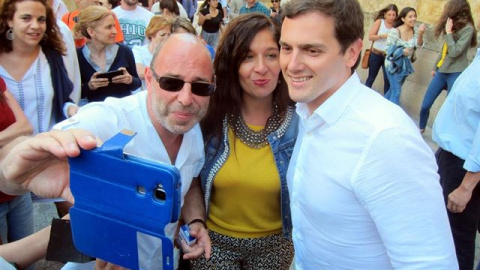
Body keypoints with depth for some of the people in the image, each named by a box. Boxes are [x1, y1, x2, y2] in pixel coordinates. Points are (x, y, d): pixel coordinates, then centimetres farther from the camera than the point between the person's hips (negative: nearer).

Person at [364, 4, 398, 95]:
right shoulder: (379, 22, -3)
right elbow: (370, 37, -9)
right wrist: (382, 36, -20)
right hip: (375, 55, 0)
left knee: (388, 80, -2)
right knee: (371, 78, 13)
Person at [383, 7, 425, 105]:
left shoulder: (414, 31, -2)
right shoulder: (395, 31, -17)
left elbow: (418, 45, -16)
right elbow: (388, 48, -15)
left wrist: (420, 34, -34)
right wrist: (402, 51, -28)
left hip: (405, 65, 6)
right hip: (393, 64, -6)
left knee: (394, 89, 18)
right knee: (396, 92, -10)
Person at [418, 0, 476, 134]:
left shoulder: (467, 28, -12)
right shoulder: (452, 25, 11)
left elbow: (455, 52, -19)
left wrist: (448, 32, -15)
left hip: (455, 74, -7)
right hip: (442, 71, 7)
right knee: (425, 105, 9)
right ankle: (421, 128, 31)